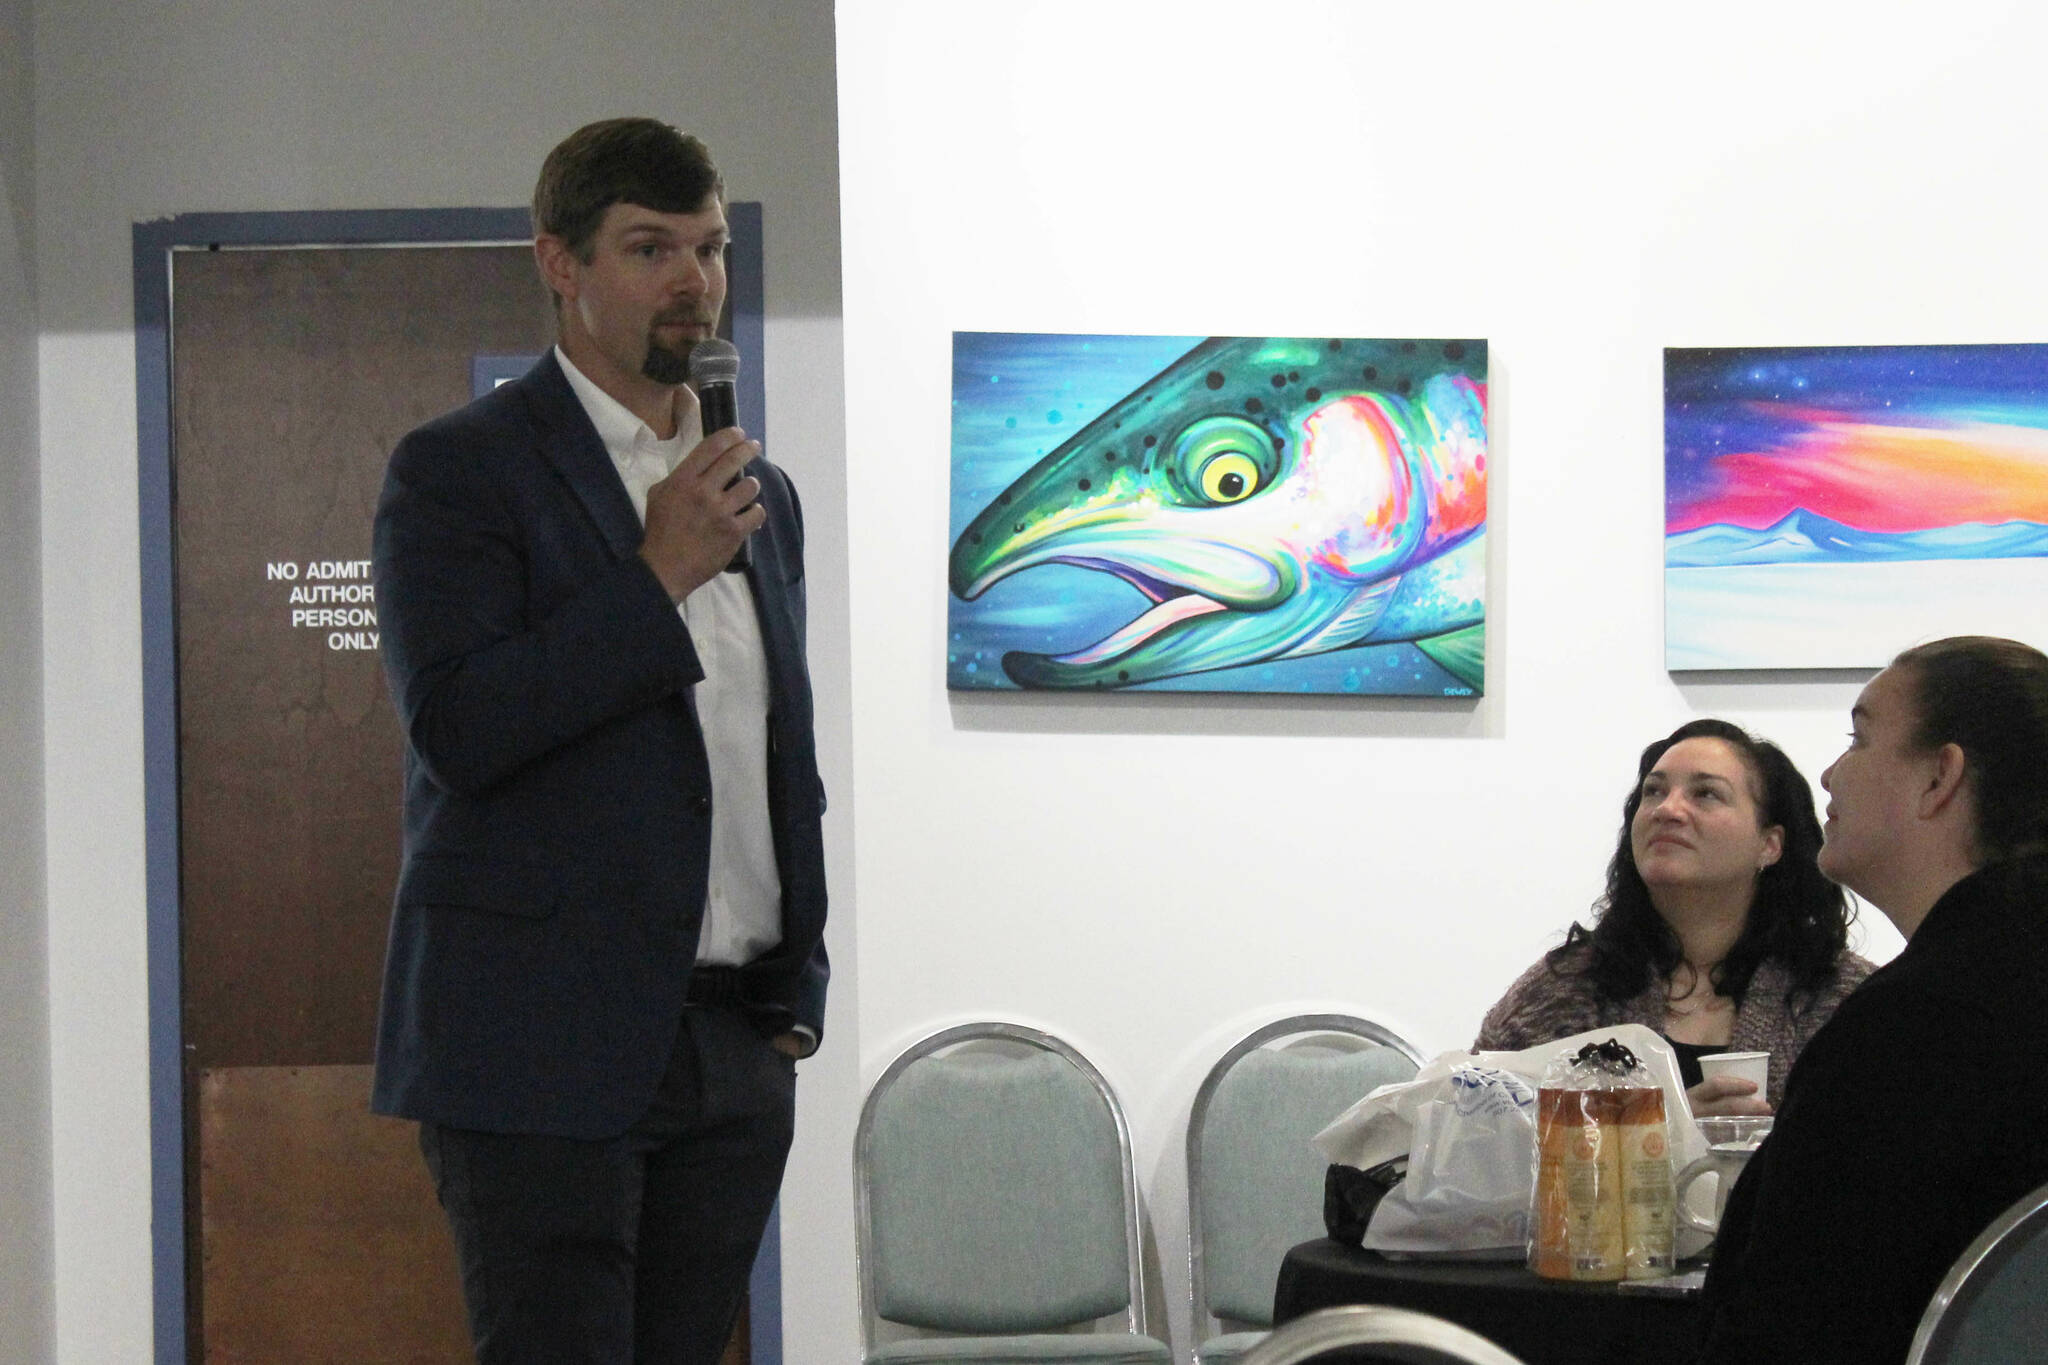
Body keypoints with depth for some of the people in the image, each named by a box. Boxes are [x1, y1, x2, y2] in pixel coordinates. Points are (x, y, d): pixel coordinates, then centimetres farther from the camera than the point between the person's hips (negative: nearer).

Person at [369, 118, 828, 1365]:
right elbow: (456, 729, -16)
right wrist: (658, 574, -16)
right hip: (549, 1047, -6)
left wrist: (797, 988, 14)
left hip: (734, 1053, 6)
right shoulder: (457, 470, -4)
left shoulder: (758, 490, 17)